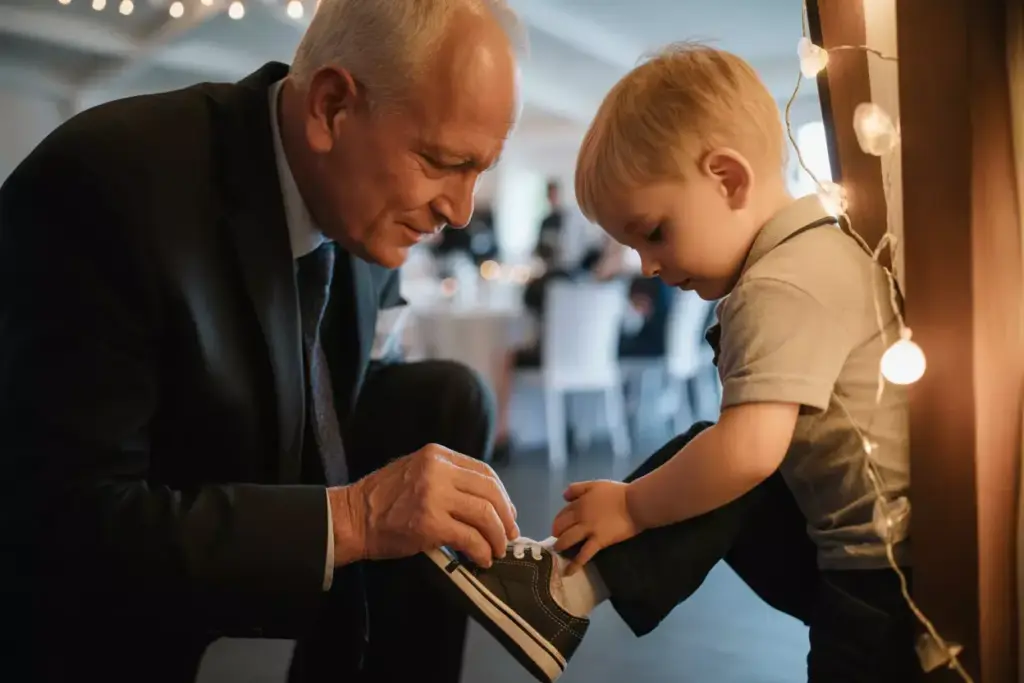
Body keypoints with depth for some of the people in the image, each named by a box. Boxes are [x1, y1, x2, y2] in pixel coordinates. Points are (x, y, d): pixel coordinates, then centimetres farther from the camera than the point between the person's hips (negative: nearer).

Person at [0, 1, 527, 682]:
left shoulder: (376, 197, -8)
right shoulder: (107, 180, -29)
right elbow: (62, 524, -31)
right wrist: (350, 518, -35)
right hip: (85, 586, -6)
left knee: (447, 401, -6)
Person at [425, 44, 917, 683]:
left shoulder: (780, 288, -21)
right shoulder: (818, 249, 9)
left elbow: (749, 449, -30)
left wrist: (631, 506, -16)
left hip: (884, 567, -9)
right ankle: (572, 584, -1)